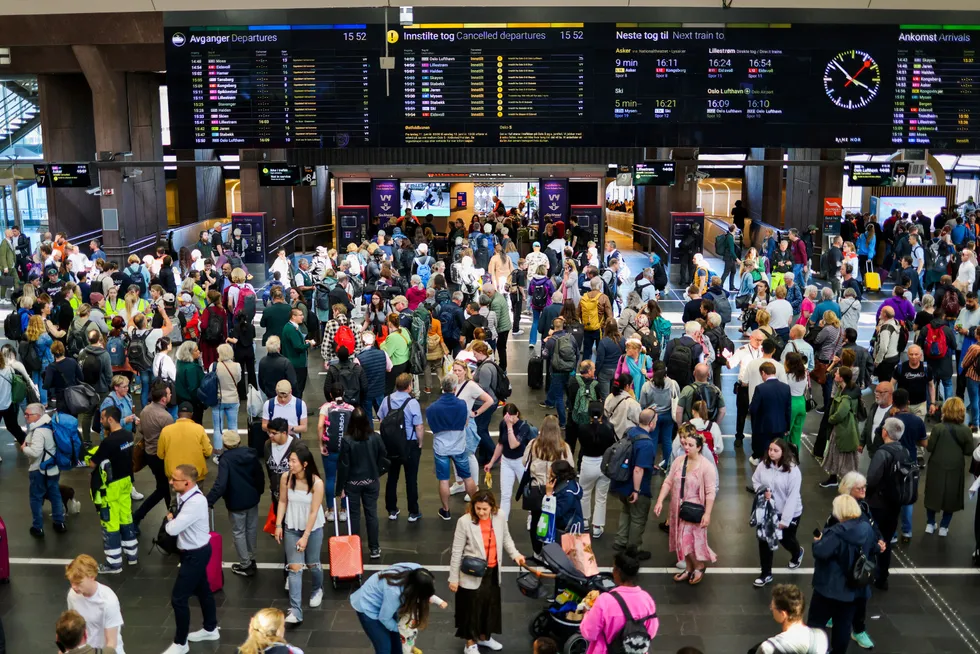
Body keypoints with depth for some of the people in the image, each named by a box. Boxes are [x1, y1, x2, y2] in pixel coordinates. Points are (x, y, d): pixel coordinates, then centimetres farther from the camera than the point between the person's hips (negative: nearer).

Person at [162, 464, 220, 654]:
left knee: (178, 598, -1)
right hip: (194, 551, 9)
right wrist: (173, 518, -9)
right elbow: (176, 520, 12)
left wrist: (170, 518, -11)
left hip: (196, 554, -9)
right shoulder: (184, 495, -3)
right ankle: (210, 629, 42)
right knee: (202, 589, 24)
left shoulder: (196, 502, -32)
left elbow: (172, 529, -30)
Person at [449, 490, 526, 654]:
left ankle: (484, 637, 43)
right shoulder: (465, 522, -20)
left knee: (491, 604, 20)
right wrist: (453, 578, -10)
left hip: (493, 572, 5)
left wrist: (515, 554, -9)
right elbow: (457, 552, -13)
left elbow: (506, 539, 9)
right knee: (471, 608, 7)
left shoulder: (500, 518, -9)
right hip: (472, 574, -5)